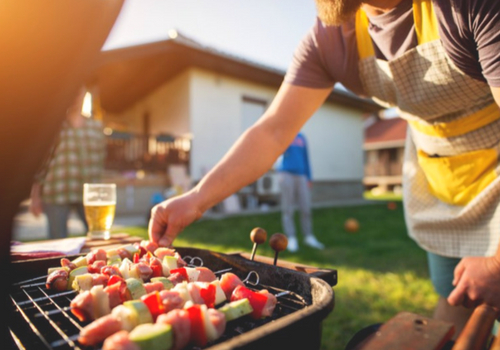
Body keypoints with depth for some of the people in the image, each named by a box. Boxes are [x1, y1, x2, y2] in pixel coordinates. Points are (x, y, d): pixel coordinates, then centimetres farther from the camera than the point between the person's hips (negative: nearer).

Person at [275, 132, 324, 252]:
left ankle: (308, 236, 14)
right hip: (286, 174, -4)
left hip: (301, 175, 4)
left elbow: (305, 158, 18)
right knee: (288, 209, -3)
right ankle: (291, 239, 3)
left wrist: (308, 178, 13)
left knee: (306, 208, 2)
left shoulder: (301, 137, 17)